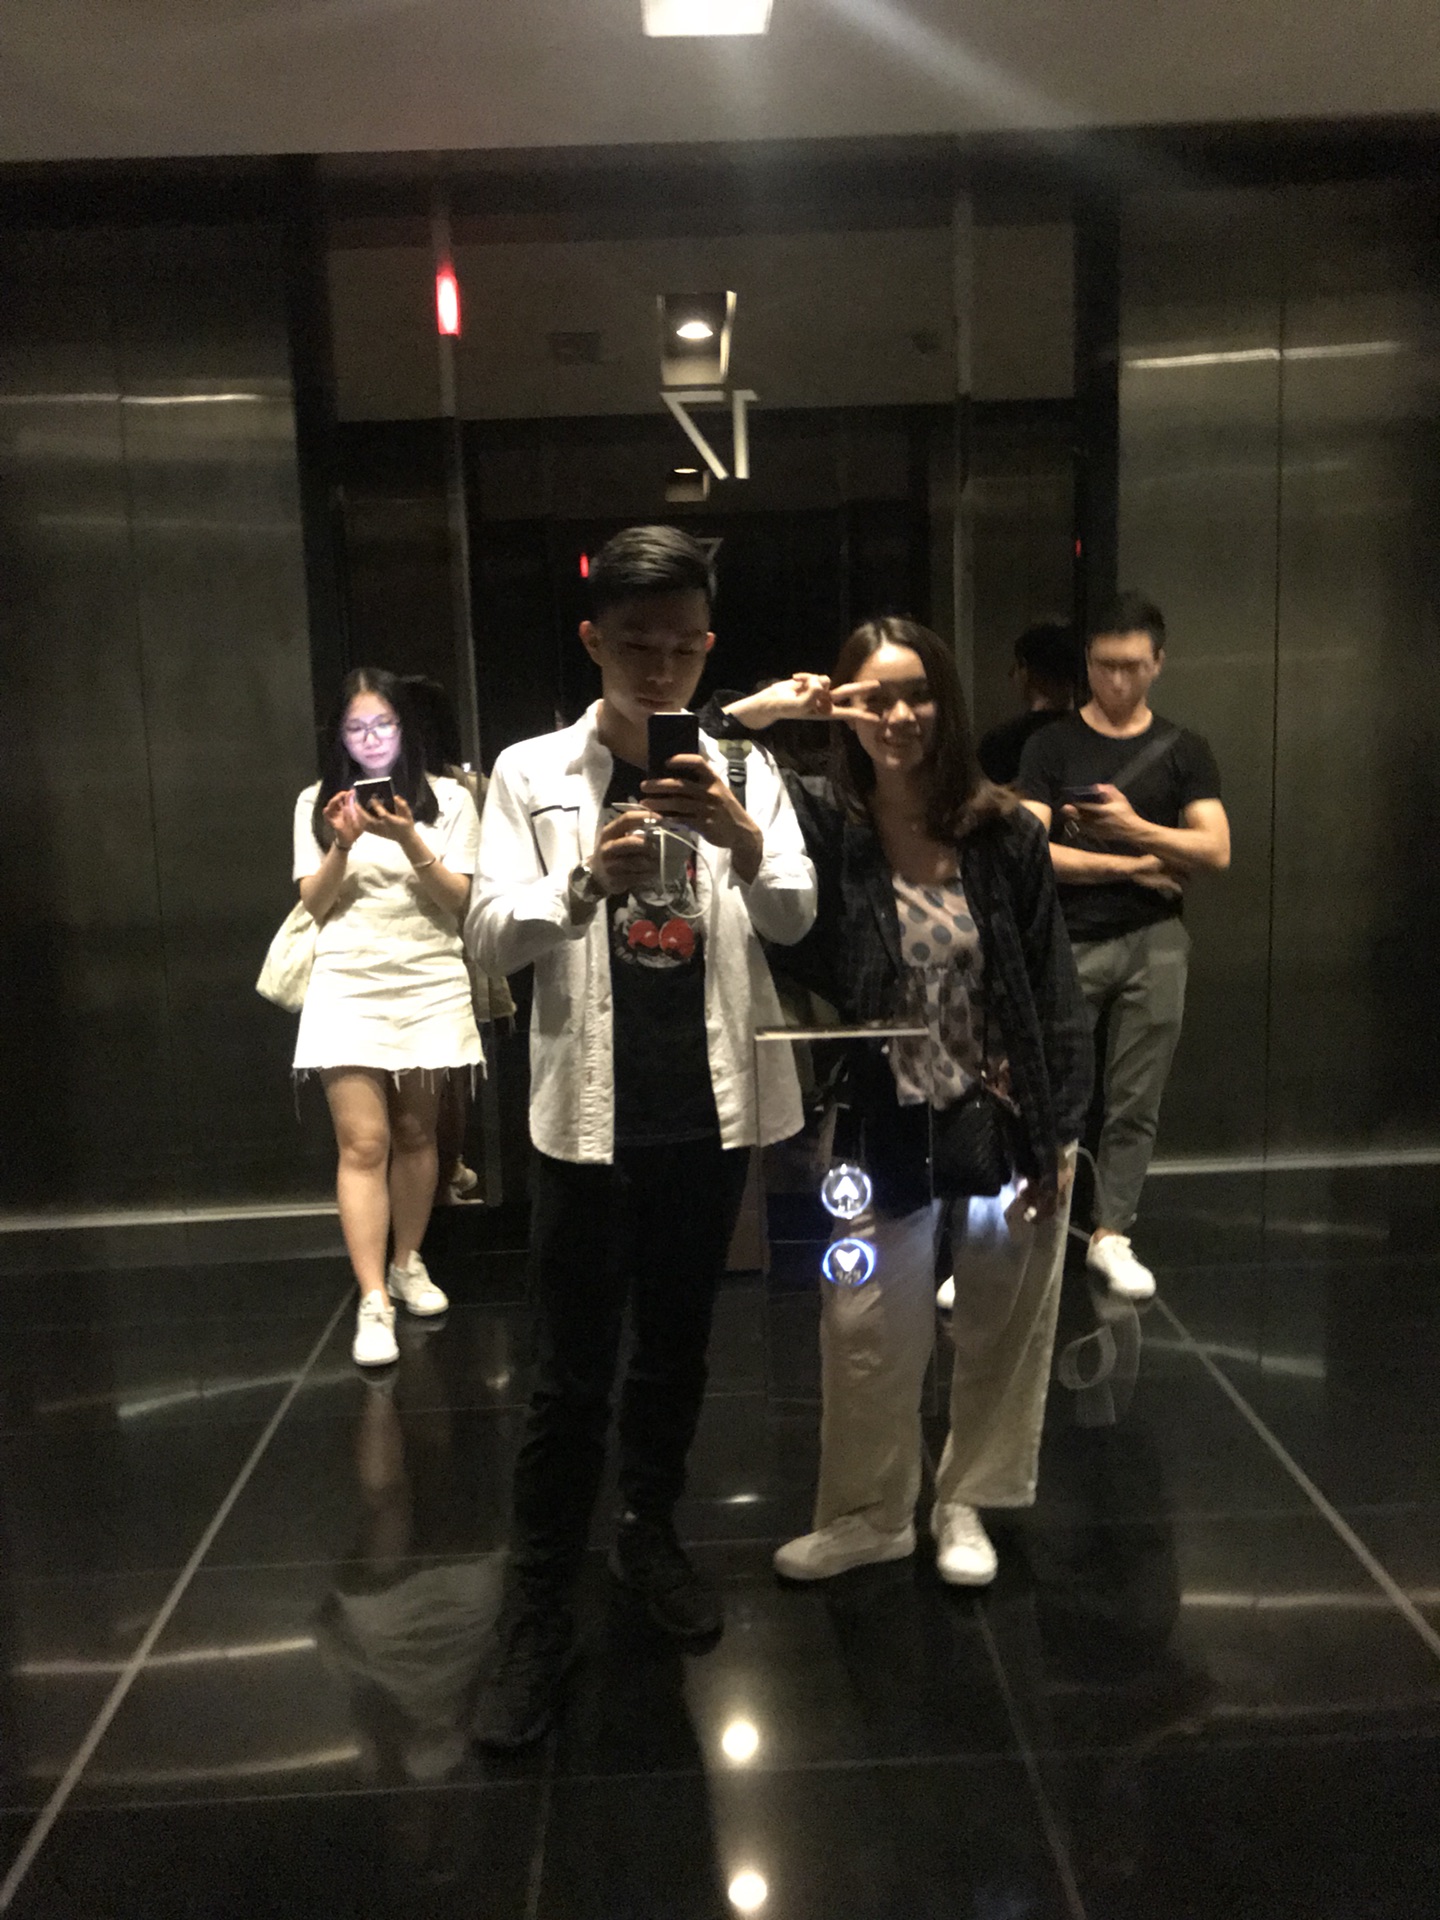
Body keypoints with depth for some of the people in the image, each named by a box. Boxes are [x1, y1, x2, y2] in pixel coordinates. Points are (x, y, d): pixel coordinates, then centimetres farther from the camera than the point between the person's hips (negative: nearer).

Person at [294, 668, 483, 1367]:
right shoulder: (316, 803, 8)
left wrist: (409, 839, -17)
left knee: (414, 1132, 10)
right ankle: (373, 1302, -4)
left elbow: (459, 901, -2)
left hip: (430, 988, 1)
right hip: (348, 988, 0)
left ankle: (408, 1264, 28)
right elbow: (313, 905, 4)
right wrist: (342, 845, -13)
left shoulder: (447, 799, 3)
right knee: (363, 1143, -7)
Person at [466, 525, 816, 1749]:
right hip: (592, 1114, -2)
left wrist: (744, 841, -28)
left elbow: (796, 916, -7)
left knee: (677, 1348, 18)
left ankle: (651, 1534, 39)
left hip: (713, 1108, 3)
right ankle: (539, 1616, 17)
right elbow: (490, 937, -10)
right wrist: (586, 881, -30)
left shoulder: (741, 771, 3)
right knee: (574, 1374, 4)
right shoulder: (533, 774, -3)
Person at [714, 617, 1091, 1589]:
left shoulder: (1006, 833, -6)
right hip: (884, 1137, -1)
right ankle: (872, 1513, 36)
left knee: (1003, 1335, 15)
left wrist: (1056, 1135, -3)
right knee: (869, 1341, 11)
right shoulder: (820, 830, -9)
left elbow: (1054, 992, -2)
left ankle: (966, 1504, 40)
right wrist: (756, 711, -20)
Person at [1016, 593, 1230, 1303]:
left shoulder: (1182, 751, 9)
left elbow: (1216, 850, 1)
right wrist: (1135, 866, -6)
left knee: (1136, 1100, 6)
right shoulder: (1053, 746, 4)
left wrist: (1133, 826, -10)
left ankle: (1111, 1234, 19)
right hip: (1068, 944, -2)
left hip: (1153, 943, 2)